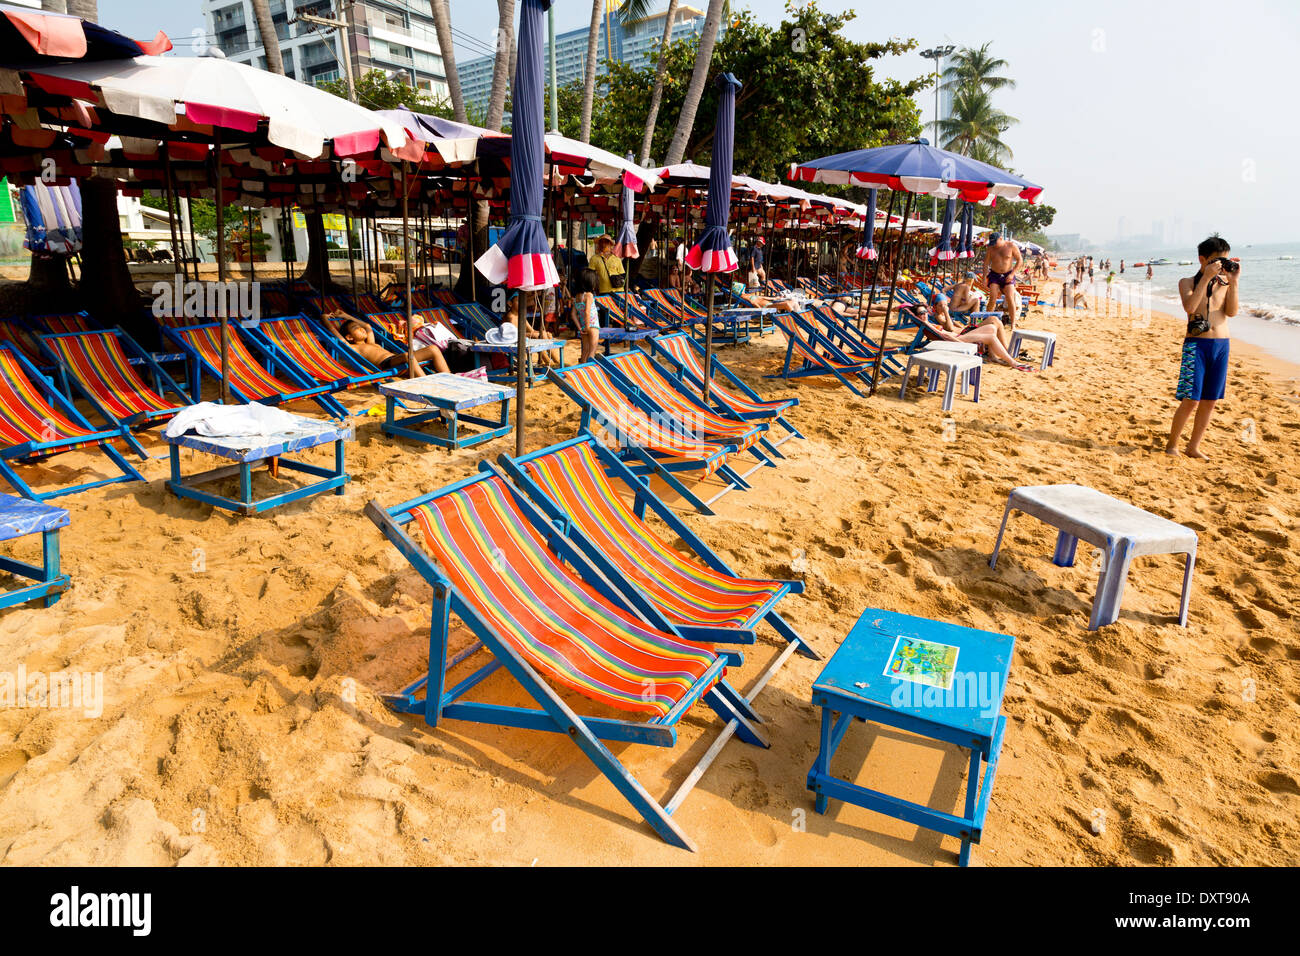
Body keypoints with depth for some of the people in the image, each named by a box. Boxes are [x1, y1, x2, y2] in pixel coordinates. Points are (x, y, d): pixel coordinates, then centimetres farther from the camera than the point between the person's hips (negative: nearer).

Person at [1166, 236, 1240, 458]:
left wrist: (1233, 282, -8)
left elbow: (1231, 312, -1)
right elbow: (1189, 307, -17)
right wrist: (1206, 277, -19)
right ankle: (1172, 445, 5)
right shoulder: (1187, 282, 2)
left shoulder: (1225, 283, 11)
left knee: (1210, 401, 6)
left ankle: (1193, 447, 16)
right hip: (1196, 344, -4)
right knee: (1191, 401, -10)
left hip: (1222, 345, 4)